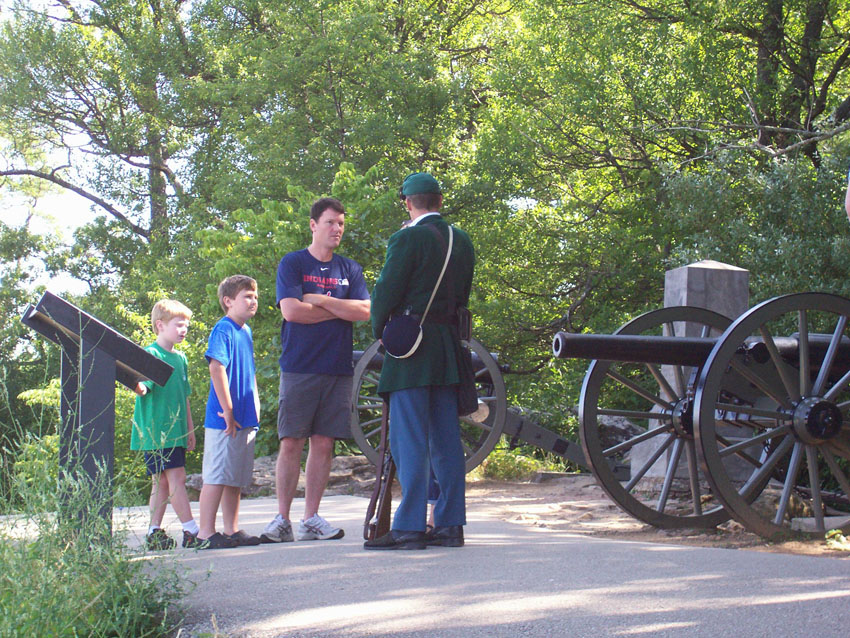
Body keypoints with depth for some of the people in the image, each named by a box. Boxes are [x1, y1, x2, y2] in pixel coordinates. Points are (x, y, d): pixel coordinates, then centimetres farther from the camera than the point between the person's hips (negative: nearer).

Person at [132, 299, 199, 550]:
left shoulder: (180, 358, 18)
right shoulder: (150, 354, -6)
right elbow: (143, 387, -18)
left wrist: (190, 430, 23)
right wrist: (138, 387, -42)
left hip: (175, 432, 8)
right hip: (156, 432, -8)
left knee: (161, 482, 8)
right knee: (176, 478, -11)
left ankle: (155, 532, 11)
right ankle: (191, 531, -12)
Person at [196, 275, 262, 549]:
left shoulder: (246, 331, 15)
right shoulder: (223, 329, -12)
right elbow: (216, 368, -21)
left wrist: (255, 405, 15)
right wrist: (228, 411, -21)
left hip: (245, 419, 8)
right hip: (225, 420, -8)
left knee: (236, 479, 12)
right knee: (217, 476, -6)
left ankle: (232, 531, 18)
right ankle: (206, 533, -2)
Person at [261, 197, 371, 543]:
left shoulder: (350, 269, 15)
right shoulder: (292, 263, 4)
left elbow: (364, 311, 1)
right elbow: (291, 310, -10)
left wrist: (320, 300, -5)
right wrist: (340, 310, -1)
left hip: (338, 369, 3)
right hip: (299, 367, -3)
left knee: (324, 444, 2)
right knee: (291, 443, -6)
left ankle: (311, 519, 6)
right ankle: (282, 519, -1)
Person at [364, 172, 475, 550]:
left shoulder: (408, 239, -10)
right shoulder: (462, 241, 12)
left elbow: (387, 291, -10)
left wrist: (379, 330, 6)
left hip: (411, 348, -7)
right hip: (448, 347, 7)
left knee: (409, 440, -6)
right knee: (445, 438, 9)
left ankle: (409, 528, -7)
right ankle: (450, 524, 11)